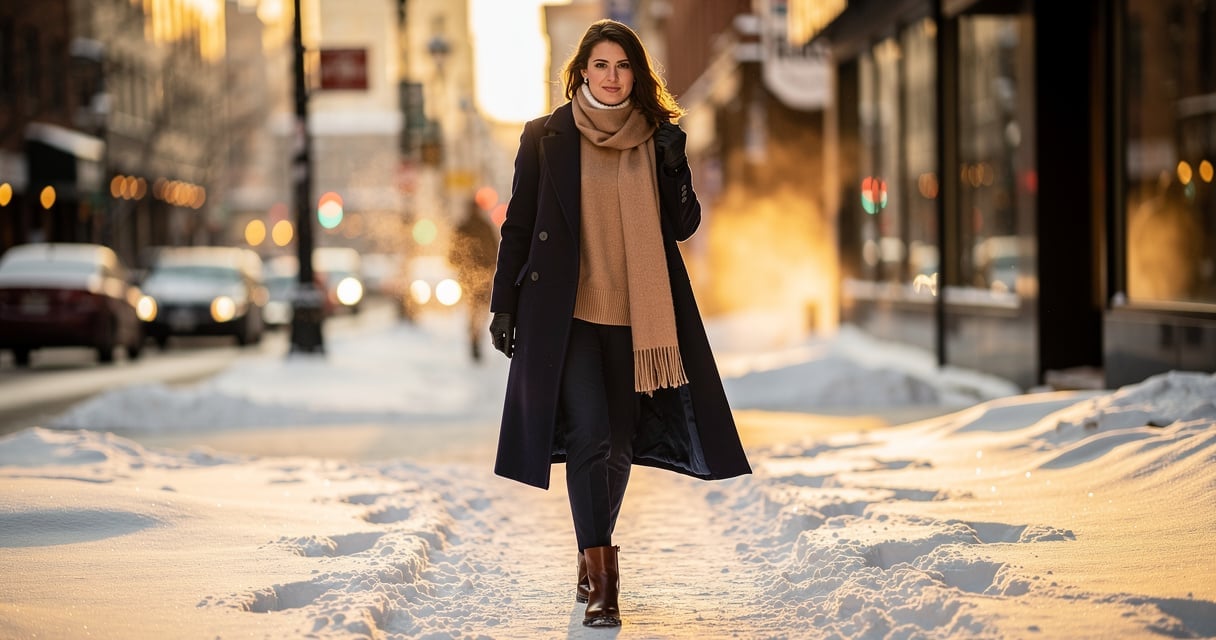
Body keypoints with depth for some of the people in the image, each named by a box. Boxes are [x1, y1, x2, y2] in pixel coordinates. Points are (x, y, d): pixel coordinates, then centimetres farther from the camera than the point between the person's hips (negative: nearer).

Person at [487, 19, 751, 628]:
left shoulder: (657, 138, 8)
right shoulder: (546, 137, 2)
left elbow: (684, 226, 6)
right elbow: (519, 224, 4)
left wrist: (675, 167, -10)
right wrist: (504, 303, 1)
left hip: (635, 314, 3)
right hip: (567, 313, -3)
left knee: (620, 443, 9)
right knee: (589, 435, -14)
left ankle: (593, 557, 29)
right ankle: (601, 578, -11)